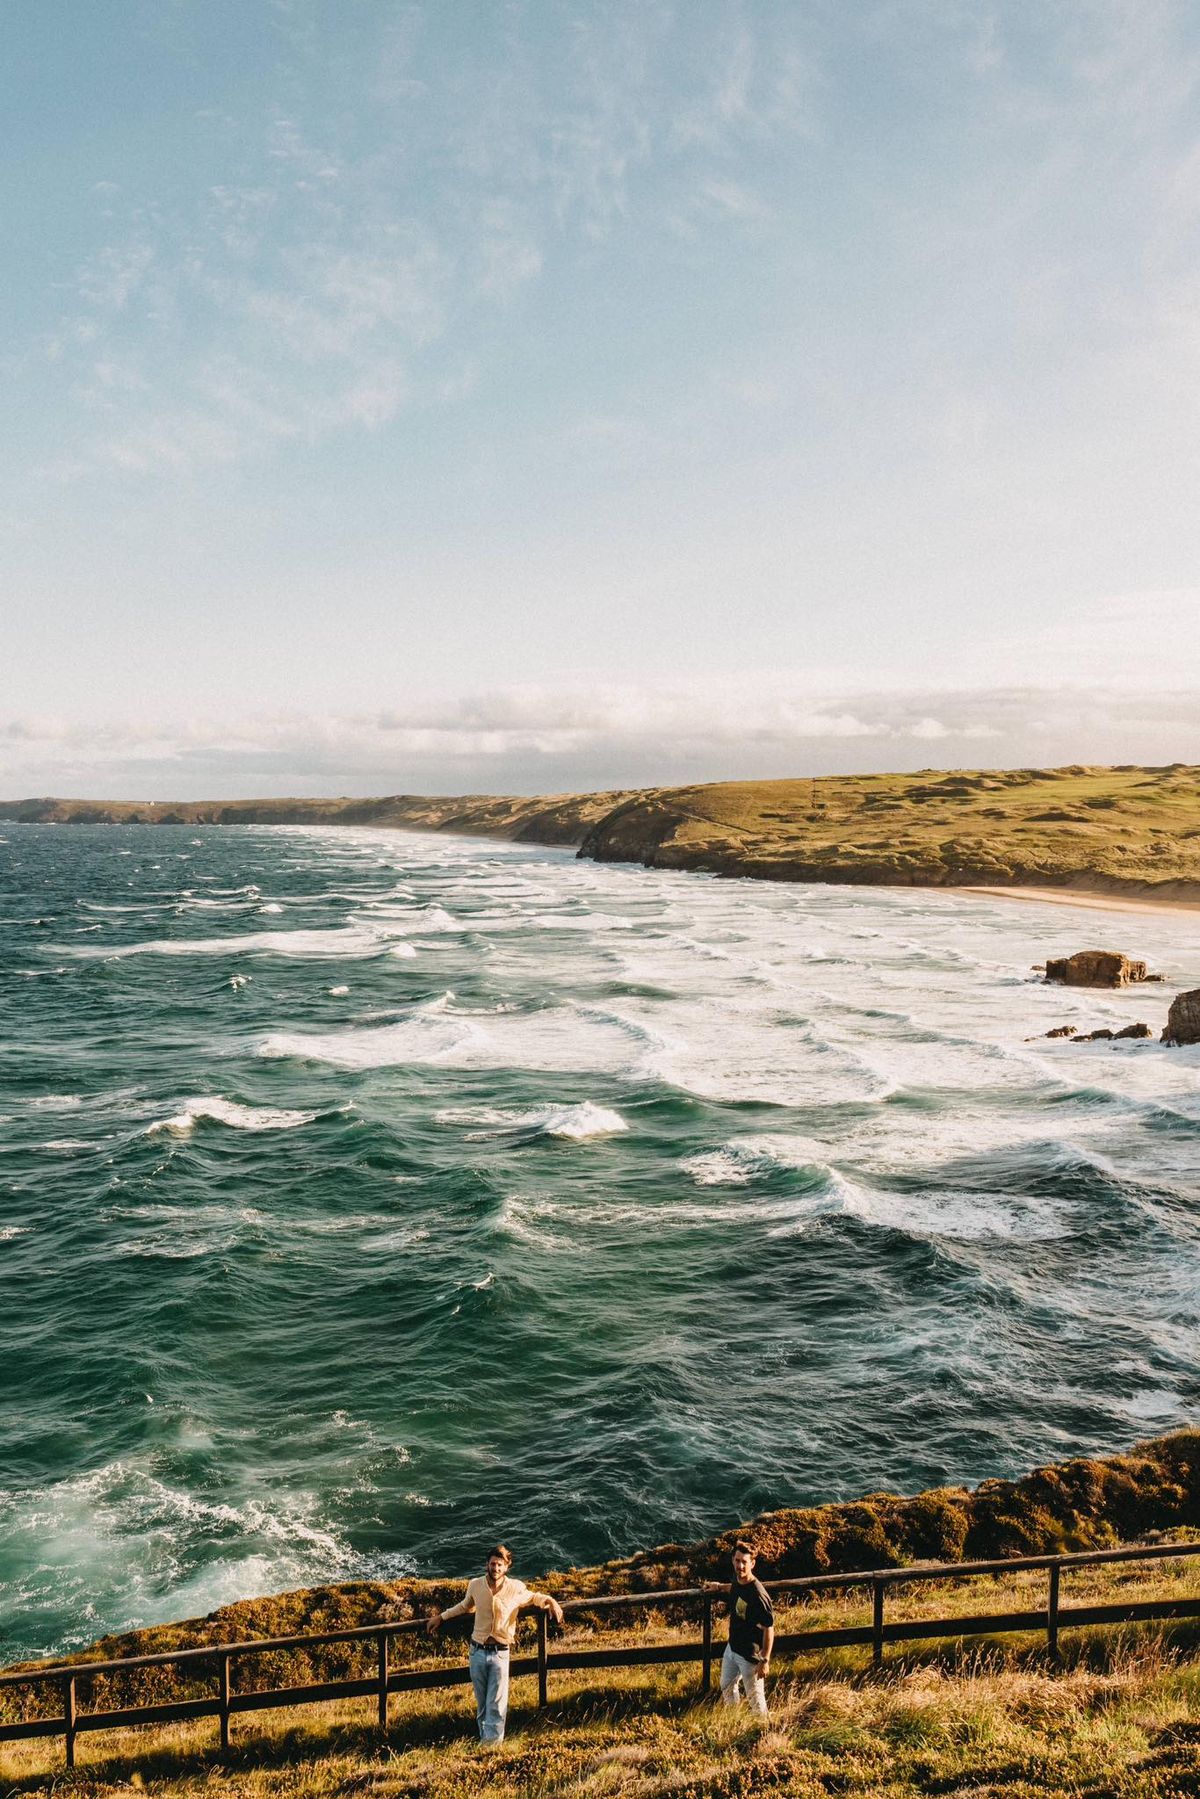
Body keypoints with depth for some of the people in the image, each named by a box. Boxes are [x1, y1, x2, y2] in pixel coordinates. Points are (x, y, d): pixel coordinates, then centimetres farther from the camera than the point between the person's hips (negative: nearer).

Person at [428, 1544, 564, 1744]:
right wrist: (442, 1617, 23)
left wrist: (550, 1601, -4)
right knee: (481, 1705, 10)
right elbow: (465, 1605, 21)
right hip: (477, 1651, 2)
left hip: (500, 1653, -2)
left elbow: (533, 1597, 14)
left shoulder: (516, 1588, -8)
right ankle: (484, 1740, 20)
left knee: (496, 1705, -5)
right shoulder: (475, 1585, -3)